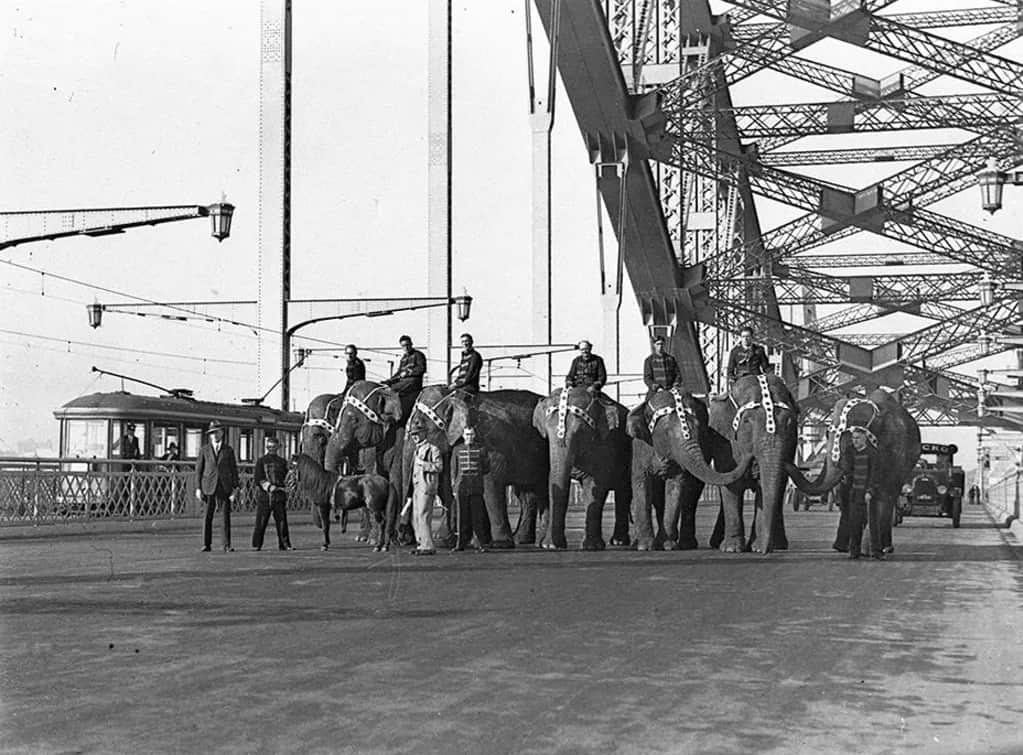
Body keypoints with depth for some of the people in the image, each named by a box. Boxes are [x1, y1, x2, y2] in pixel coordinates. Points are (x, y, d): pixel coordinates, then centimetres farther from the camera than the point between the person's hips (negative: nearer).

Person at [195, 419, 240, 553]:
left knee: (226, 516, -1)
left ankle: (227, 545, 2)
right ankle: (206, 545, 0)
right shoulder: (204, 450, 7)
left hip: (225, 487, 0)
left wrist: (235, 489, 0)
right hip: (209, 487, 0)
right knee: (208, 516, -3)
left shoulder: (229, 450, 8)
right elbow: (198, 470, 7)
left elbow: (234, 470, 8)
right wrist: (198, 488, -1)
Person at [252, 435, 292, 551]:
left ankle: (284, 544, 4)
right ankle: (256, 545, 6)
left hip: (279, 495, 2)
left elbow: (286, 478, 17)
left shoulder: (282, 462, 14)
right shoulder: (261, 461, 5)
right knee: (261, 522, -2)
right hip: (264, 495, -2)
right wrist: (269, 487, -14)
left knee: (282, 520, -1)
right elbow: (257, 479, -2)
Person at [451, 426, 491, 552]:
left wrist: (476, 474, 3)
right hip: (462, 488, 1)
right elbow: (453, 470, 11)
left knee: (478, 516, -4)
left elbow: (487, 468, 13)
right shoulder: (457, 450, 9)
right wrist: (454, 488, 6)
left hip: (476, 488, -1)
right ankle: (462, 543, 8)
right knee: (463, 517, 2)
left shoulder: (481, 449, 6)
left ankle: (480, 543, 0)